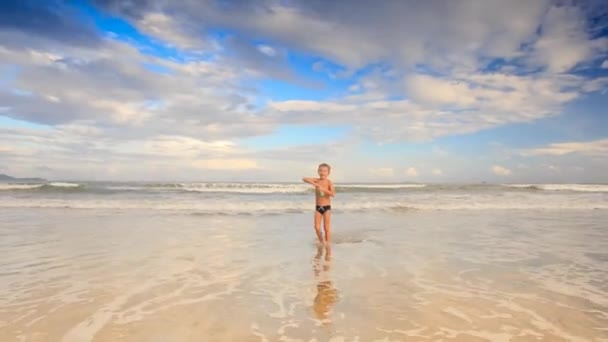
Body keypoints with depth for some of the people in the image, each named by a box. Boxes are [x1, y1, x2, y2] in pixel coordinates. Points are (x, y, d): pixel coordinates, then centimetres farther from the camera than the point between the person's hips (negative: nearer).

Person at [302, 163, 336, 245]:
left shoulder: (329, 182, -9)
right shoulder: (317, 180, -1)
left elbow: (333, 194, -21)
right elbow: (304, 179, -12)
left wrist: (324, 189, -31)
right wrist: (313, 183, -25)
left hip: (326, 207, -3)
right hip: (318, 207, 3)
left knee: (327, 228, -1)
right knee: (317, 227, 1)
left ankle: (327, 245, 9)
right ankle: (321, 242, 22)